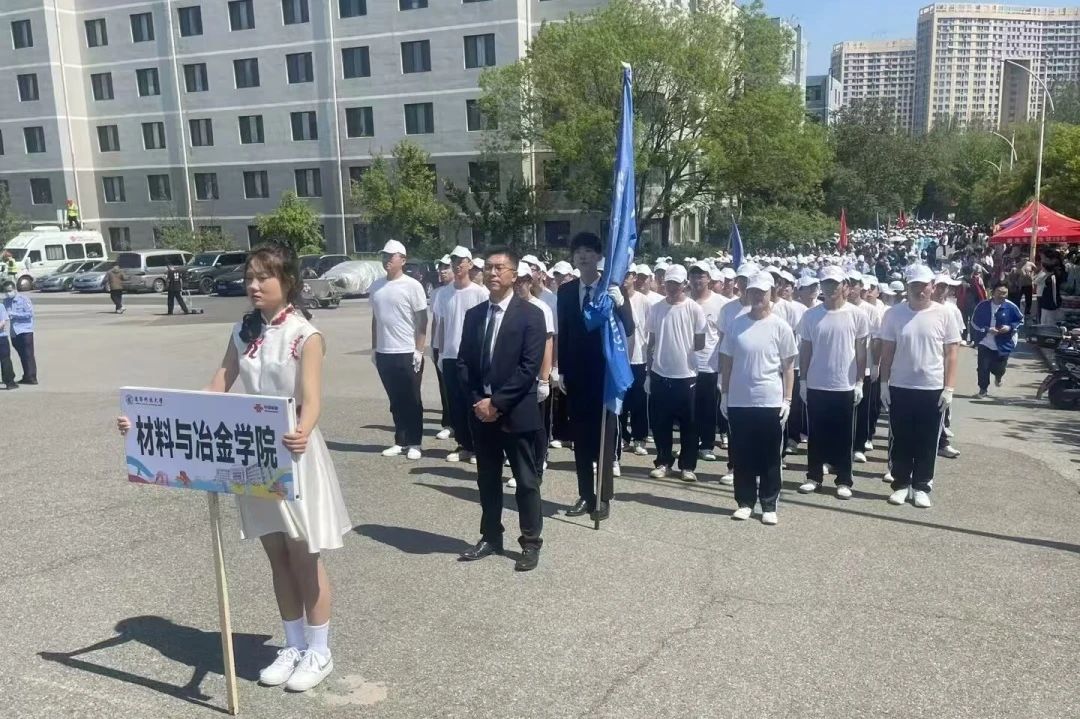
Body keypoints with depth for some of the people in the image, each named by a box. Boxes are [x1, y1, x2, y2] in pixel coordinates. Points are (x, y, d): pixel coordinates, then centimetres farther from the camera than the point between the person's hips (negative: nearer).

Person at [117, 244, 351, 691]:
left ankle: (319, 653, 21)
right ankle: (293, 646, 29)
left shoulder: (306, 336, -13)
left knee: (304, 557, 5)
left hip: (295, 455, -6)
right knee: (278, 557, 14)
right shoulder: (243, 332, 5)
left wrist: (302, 434, -45)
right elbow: (216, 390, 4)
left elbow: (311, 401, -22)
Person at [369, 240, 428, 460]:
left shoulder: (412, 286, -7)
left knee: (412, 401, 4)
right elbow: (375, 318, 16)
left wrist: (419, 351, -12)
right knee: (395, 401, 13)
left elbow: (422, 320, -7)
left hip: (407, 353, -5)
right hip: (384, 353, 5)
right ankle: (400, 441, 21)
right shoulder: (376, 286, 8)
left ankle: (414, 443, 13)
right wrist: (374, 348, 13)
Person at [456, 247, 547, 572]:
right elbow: (464, 362, 8)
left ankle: (530, 543, 19)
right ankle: (490, 537, 29)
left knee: (526, 481, 5)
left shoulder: (530, 314, -8)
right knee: (487, 480, 15)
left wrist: (496, 402, -17)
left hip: (517, 412, -5)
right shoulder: (474, 314, 9)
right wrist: (477, 400, -6)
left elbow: (529, 367, -15)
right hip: (481, 410, 5)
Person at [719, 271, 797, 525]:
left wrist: (787, 399, -5)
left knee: (770, 457, 5)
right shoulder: (736, 324, 3)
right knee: (742, 456, 8)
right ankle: (745, 502, 20)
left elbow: (788, 366, 0)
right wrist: (724, 394, 5)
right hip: (739, 401, 2)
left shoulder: (780, 327, -2)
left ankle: (769, 505, 16)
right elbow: (727, 361, 8)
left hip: (770, 402, -2)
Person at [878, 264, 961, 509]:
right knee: (900, 440, 8)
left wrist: (949, 388, -6)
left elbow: (950, 355, -1)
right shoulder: (894, 313, -2)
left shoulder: (944, 314, -4)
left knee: (927, 442, 7)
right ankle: (901, 484, 21)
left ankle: (921, 487, 19)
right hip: (900, 388, 1)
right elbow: (887, 352, 3)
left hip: (933, 389, -1)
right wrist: (884, 383, -1)